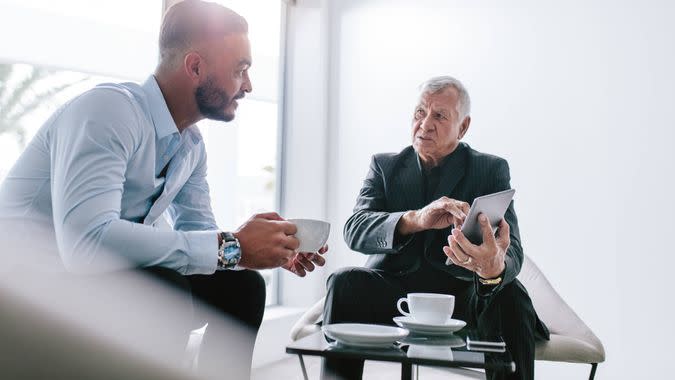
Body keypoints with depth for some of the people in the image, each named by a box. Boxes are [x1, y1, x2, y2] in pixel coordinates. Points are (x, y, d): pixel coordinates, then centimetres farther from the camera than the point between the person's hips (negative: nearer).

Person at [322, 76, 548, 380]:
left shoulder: (492, 170, 3)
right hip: (393, 290, 1)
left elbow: (511, 251, -12)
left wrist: (495, 267, -39)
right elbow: (354, 229, -11)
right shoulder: (385, 166, 8)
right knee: (345, 283, -28)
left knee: (509, 295, -31)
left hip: (461, 295, 0)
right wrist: (415, 220, -33)